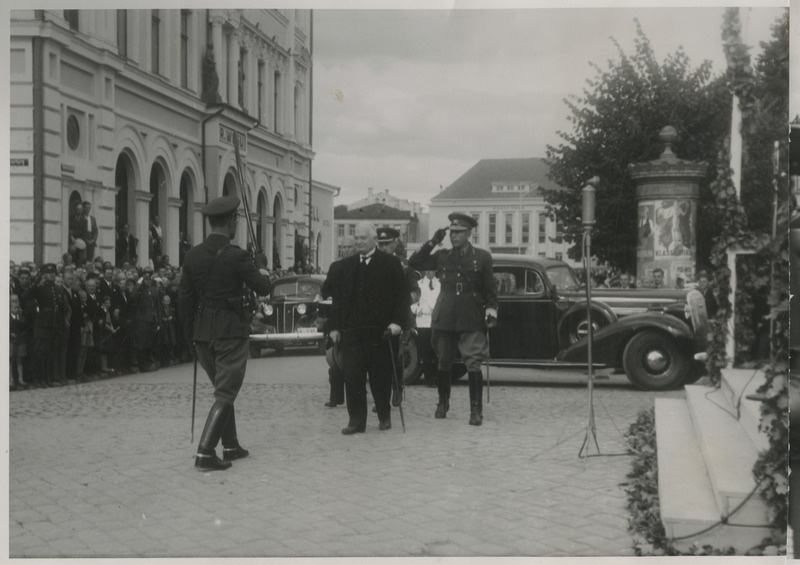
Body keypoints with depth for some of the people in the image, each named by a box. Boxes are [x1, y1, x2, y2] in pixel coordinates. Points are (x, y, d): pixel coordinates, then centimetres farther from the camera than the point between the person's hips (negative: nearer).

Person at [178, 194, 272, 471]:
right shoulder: (237, 256, -14)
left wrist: (191, 334, 13)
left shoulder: (193, 255, 2)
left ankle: (231, 446, 28)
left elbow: (184, 298, 4)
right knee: (226, 393, 0)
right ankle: (205, 452, -8)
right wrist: (265, 277, 15)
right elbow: (263, 288, -8)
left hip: (202, 332, 6)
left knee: (223, 389, 21)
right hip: (231, 331, -6)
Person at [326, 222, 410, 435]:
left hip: (380, 330, -3)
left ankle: (384, 416, 22)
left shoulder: (391, 263, 1)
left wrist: (397, 321, -13)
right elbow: (338, 297, 13)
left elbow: (402, 295, -2)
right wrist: (335, 326, 7)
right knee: (352, 377, -2)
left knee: (381, 376, 6)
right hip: (351, 330, 3)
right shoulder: (346, 265, 13)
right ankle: (356, 420, 4)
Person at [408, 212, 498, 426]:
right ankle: (443, 403, 29)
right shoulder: (442, 256, 9)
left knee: (473, 364, -7)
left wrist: (491, 311, -4)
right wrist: (432, 242, 0)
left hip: (471, 320, -3)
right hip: (444, 318, 3)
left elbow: (490, 289, 6)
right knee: (443, 363, 11)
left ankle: (476, 410, -2)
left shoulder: (482, 257, 4)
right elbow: (414, 263, 6)